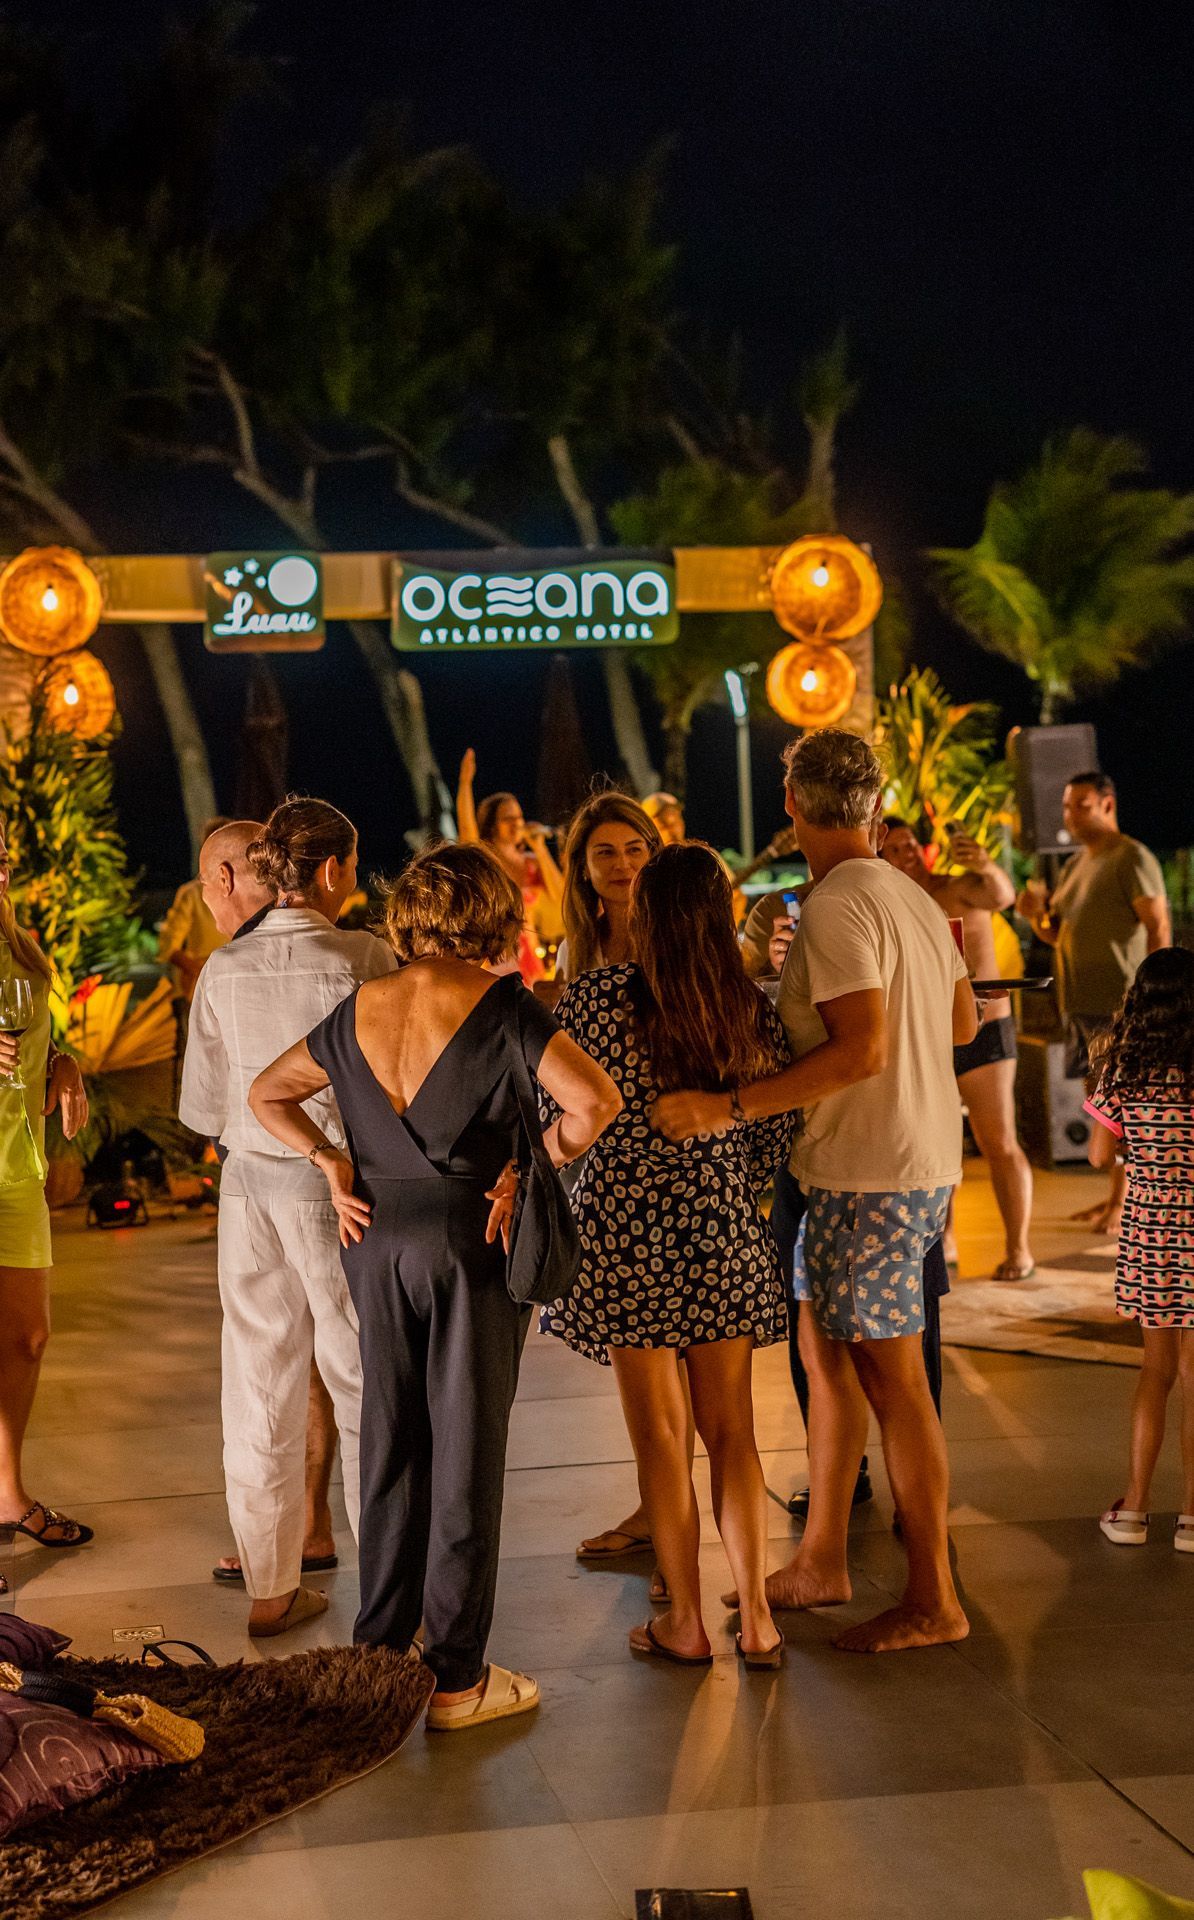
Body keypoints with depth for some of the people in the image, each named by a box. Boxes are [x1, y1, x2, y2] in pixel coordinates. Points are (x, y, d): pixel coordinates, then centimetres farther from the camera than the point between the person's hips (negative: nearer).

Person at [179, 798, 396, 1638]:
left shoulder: (224, 969, -1)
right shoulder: (366, 959, -13)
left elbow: (203, 1107, 4)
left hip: (251, 1182, 4)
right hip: (338, 1184, -4)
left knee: (261, 1386, 12)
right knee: (365, 1382, 10)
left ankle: (271, 1589, 22)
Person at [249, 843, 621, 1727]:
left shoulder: (361, 1009, 5)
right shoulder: (499, 1006, -11)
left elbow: (268, 1093, 17)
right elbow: (596, 1100, -22)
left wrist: (331, 1161, 9)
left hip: (377, 1236, 5)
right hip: (470, 1235, -5)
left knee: (390, 1445, 15)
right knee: (466, 1454, 3)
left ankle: (381, 1645, 24)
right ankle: (457, 1678, 11)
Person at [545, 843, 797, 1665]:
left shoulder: (598, 996, -10)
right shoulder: (755, 1010, -1)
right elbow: (777, 1132, 5)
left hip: (627, 1230, -3)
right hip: (724, 1229, 3)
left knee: (661, 1436, 7)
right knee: (732, 1430, 13)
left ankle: (685, 1622, 17)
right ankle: (756, 1617, 16)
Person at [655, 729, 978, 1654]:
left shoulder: (838, 907, -17)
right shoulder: (913, 897, 11)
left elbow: (860, 1053, -26)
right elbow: (964, 1024, 19)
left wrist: (729, 1106, -26)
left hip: (874, 1176, -10)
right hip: (924, 1161, 10)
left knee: (890, 1376, -2)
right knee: (825, 1349, 16)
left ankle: (934, 1602, 7)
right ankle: (821, 1561, 26)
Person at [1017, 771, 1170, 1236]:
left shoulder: (1132, 859, -7)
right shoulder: (1076, 867, 18)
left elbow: (1159, 928, -13)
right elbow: (1057, 934, 23)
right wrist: (1037, 915, 1)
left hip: (1121, 1003, -8)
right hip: (1083, 1004, 8)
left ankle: (1125, 1202, -2)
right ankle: (1118, 1194, 18)